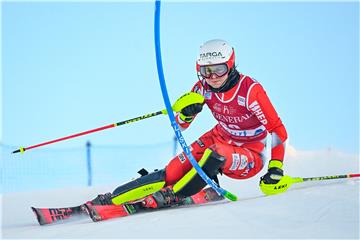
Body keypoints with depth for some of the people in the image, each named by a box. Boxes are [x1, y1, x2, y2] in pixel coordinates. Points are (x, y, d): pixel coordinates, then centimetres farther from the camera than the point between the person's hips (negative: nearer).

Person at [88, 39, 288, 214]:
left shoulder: (250, 89, -24)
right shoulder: (204, 88, -9)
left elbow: (277, 129, -21)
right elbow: (180, 126, 0)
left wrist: (276, 169, -30)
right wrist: (186, 113, -24)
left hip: (250, 156, -4)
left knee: (216, 153, -37)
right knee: (173, 172, -16)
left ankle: (173, 195, -27)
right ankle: (110, 200, -17)